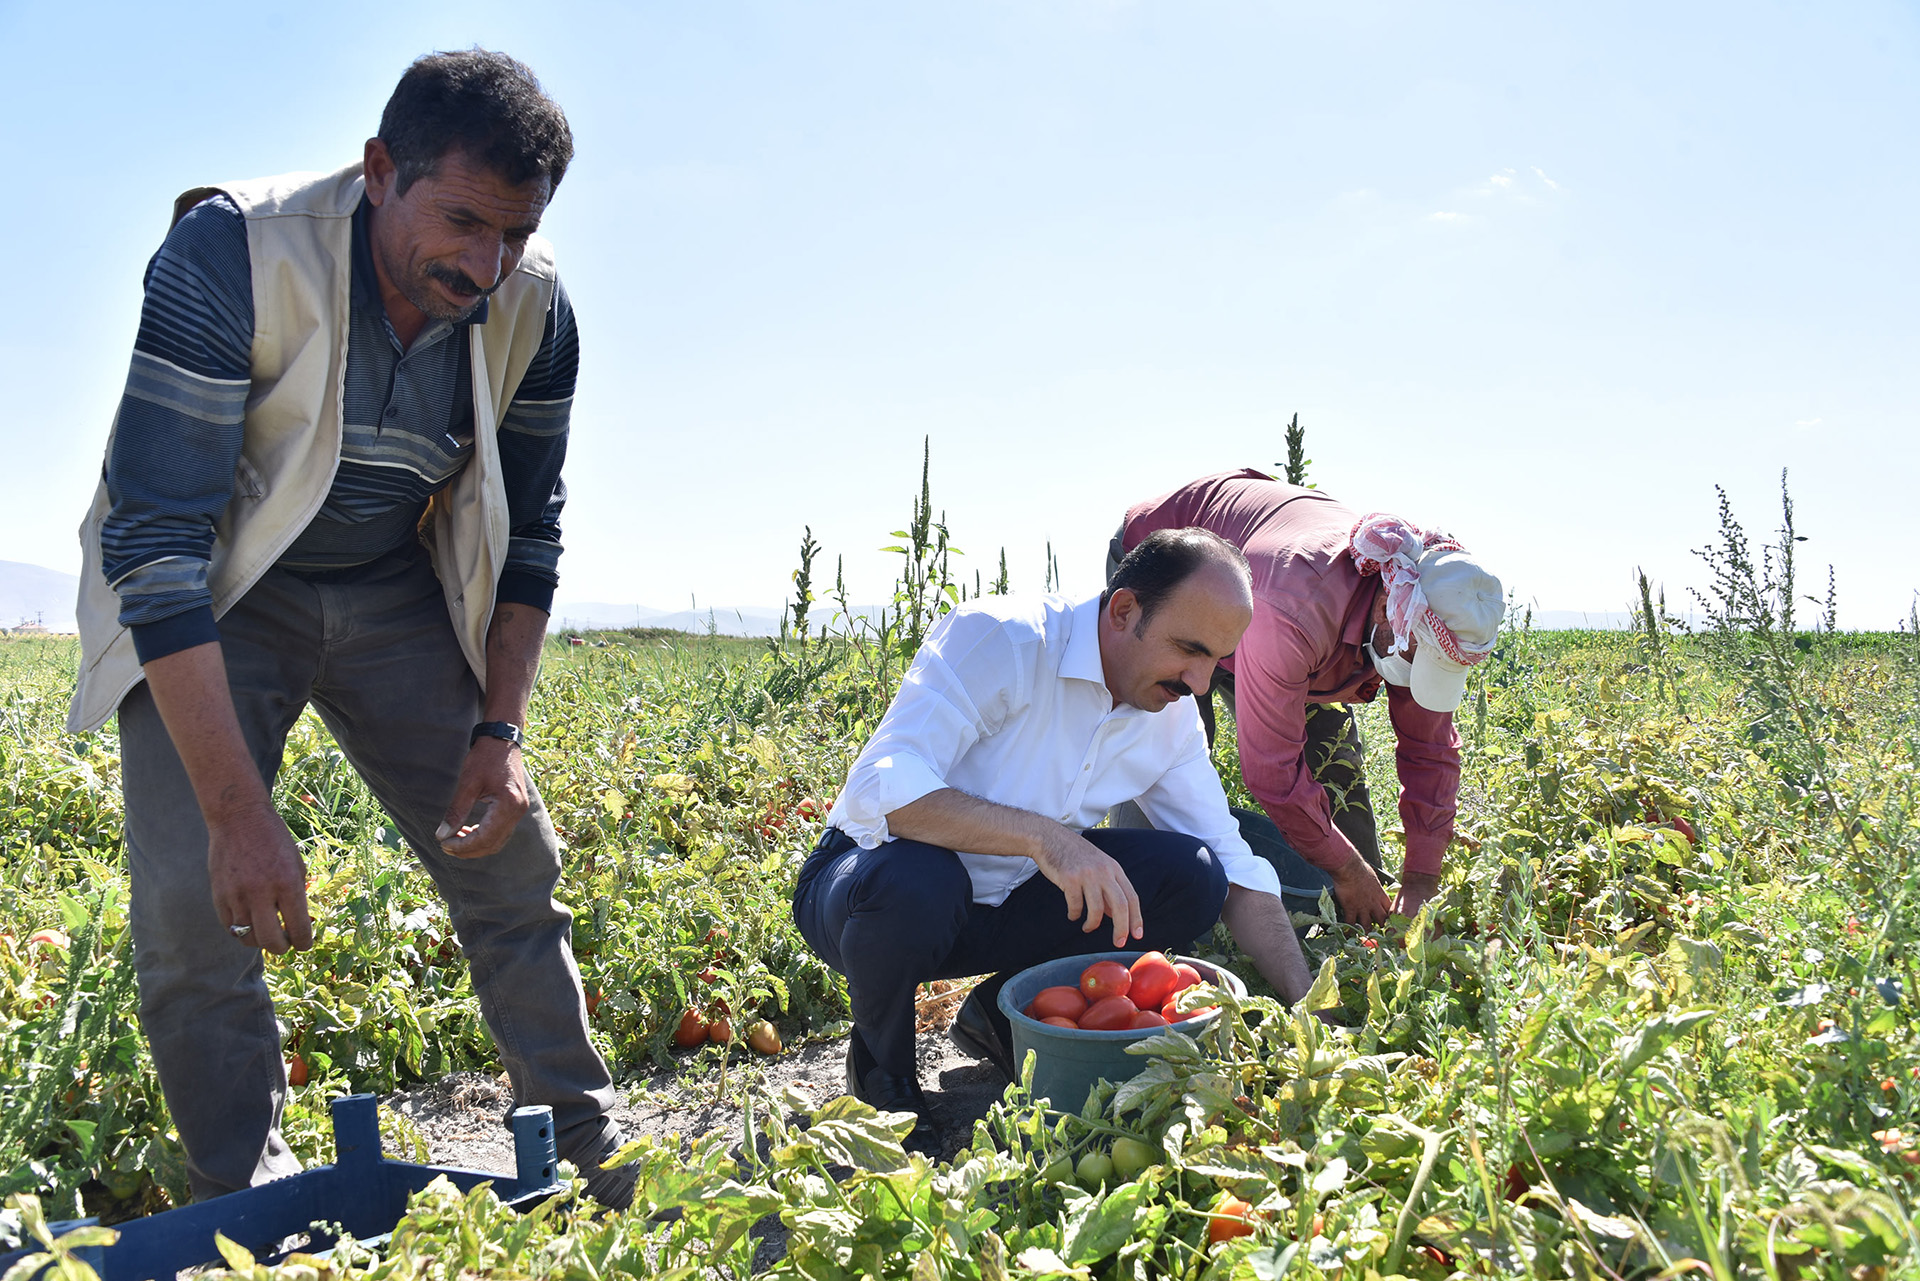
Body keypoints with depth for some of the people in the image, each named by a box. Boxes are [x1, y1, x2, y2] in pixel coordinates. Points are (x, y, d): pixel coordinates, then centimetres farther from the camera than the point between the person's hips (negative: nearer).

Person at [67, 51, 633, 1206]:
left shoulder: (532, 308, -16)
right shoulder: (233, 256, -29)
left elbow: (528, 531, -1)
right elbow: (153, 542, -31)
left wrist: (500, 730, -11)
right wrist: (238, 809, -34)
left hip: (394, 590, 4)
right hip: (207, 598, -3)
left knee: (512, 858, -1)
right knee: (193, 903, -18)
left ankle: (593, 1156, 14)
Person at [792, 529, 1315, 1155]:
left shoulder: (1172, 717, -3)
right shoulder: (996, 639, -24)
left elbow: (1237, 868, 3)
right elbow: (881, 788, -35)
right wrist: (1043, 834, -46)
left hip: (1004, 906, 6)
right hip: (861, 887, -5)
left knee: (1192, 876, -13)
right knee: (914, 880, -41)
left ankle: (1004, 1013, 5)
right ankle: (881, 1067, -8)